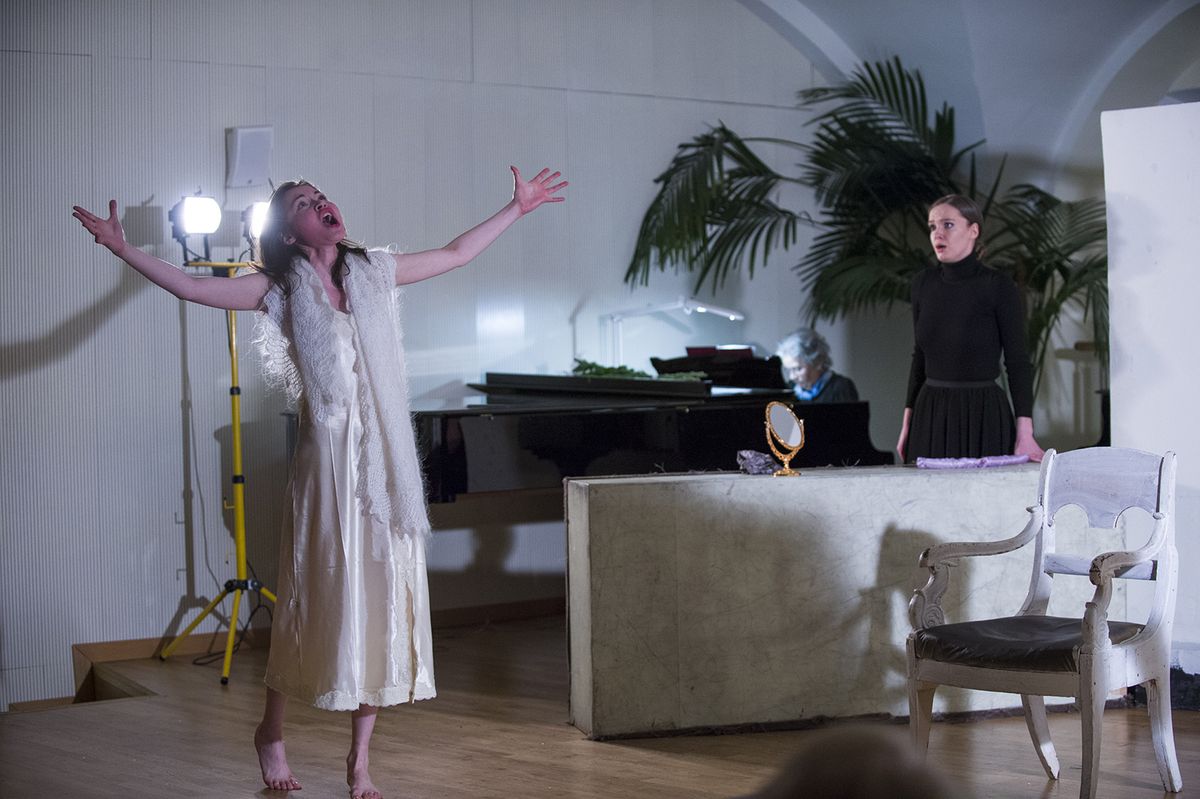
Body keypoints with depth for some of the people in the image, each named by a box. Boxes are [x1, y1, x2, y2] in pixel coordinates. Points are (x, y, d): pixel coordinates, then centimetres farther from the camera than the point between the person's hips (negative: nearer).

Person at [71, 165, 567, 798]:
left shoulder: (374, 272, 11)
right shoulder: (281, 290, 1)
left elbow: (455, 254, 20)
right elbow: (190, 287, -6)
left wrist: (517, 207, 23)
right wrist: (122, 249, -15)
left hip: (386, 460, 3)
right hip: (327, 460, -3)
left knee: (380, 602, 3)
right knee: (319, 598, 2)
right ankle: (271, 733, 26)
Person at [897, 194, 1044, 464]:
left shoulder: (999, 286, -8)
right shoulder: (923, 283, 6)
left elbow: (1017, 362, -8)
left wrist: (1025, 434, -14)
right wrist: (907, 421, 10)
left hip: (984, 413, -4)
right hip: (930, 415, 4)